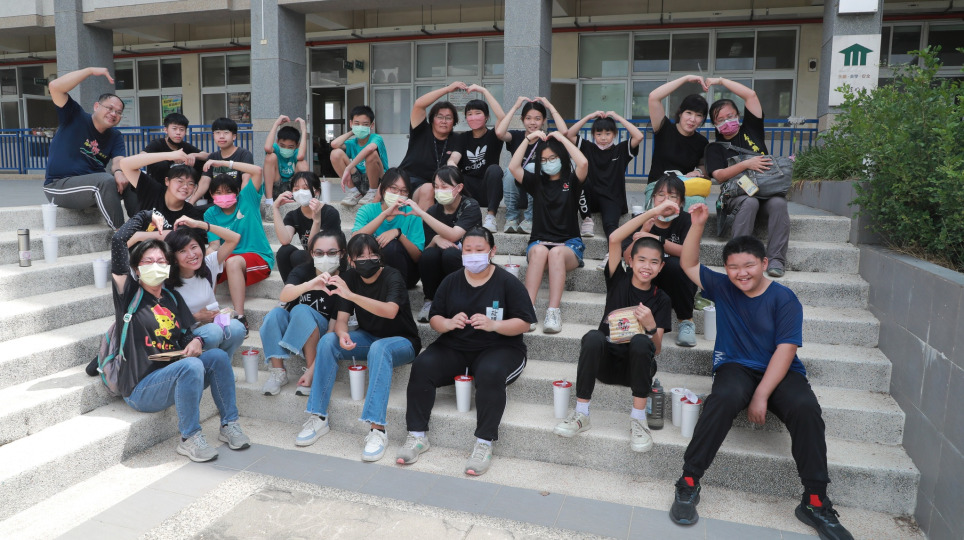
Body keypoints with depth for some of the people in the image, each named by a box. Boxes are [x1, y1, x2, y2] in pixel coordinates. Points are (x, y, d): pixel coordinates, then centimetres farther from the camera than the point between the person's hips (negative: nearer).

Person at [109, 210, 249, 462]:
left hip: (173, 378, 6)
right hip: (141, 388, -6)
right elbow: (118, 241, -14)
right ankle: (189, 439, -20)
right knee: (191, 366, -32)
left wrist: (196, 341, -10)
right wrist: (145, 216, 0)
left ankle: (229, 425, -9)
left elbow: (187, 333, 15)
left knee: (218, 356, -16)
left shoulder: (172, 297, 14)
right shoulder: (130, 294, -4)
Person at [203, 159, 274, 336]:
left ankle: (240, 318, -38)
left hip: (259, 257, -4)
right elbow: (214, 243, -4)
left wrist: (223, 163, -13)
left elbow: (257, 170, -13)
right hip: (227, 258, 4)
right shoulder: (211, 214, 8)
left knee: (233, 262, -35)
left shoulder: (246, 199, 1)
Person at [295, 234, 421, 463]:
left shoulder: (392, 276, -19)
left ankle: (377, 429, -38)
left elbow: (390, 311, -37)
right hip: (368, 337, 5)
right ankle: (318, 417, -12)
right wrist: (342, 334, -32)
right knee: (328, 340, -20)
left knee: (379, 348, -38)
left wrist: (350, 295, -44)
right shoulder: (351, 278, -3)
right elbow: (341, 319, -7)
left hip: (401, 341, -5)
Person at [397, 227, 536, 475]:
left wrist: (493, 325, -23)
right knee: (422, 366, -22)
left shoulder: (508, 282, -2)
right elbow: (435, 319, 9)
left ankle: (484, 444, -26)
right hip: (455, 347, 4)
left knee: (490, 373, -36)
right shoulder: (451, 281, 10)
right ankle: (417, 436, -13)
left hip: (498, 348, -3)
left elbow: (524, 323, -6)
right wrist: (449, 323, -15)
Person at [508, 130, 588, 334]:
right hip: (539, 241, 1)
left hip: (569, 244, -1)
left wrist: (562, 138, -4)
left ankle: (553, 313, -46)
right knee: (539, 251, -36)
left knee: (556, 253, -38)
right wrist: (528, 139, 3)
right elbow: (513, 167, 1)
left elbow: (583, 163, -12)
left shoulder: (572, 181, 9)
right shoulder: (536, 182, 16)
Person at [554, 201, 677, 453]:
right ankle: (581, 414, -24)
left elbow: (656, 349, -2)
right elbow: (614, 239, -13)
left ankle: (638, 419, -23)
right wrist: (653, 212, -16)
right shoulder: (619, 281, 3)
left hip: (637, 365, 0)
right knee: (592, 337, -33)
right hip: (606, 361, 0)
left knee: (640, 341, -34)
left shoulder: (660, 299, 4)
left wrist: (651, 326, -23)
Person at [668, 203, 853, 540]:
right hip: (735, 366, 0)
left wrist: (762, 395, -21)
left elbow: (785, 350, -11)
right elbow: (688, 264, 9)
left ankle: (815, 502, -17)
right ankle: (688, 483, -29)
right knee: (725, 397, -35)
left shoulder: (784, 299, -4)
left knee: (805, 407, -32)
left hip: (779, 371, 0)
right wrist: (698, 224, -4)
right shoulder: (722, 288, 6)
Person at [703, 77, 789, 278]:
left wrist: (721, 81, 13)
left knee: (778, 203, -32)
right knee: (749, 202, -37)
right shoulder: (714, 147, 13)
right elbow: (719, 176, -3)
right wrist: (746, 164, -17)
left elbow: (751, 95, 9)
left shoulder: (750, 130, 18)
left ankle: (776, 259, -32)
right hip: (738, 192, -2)